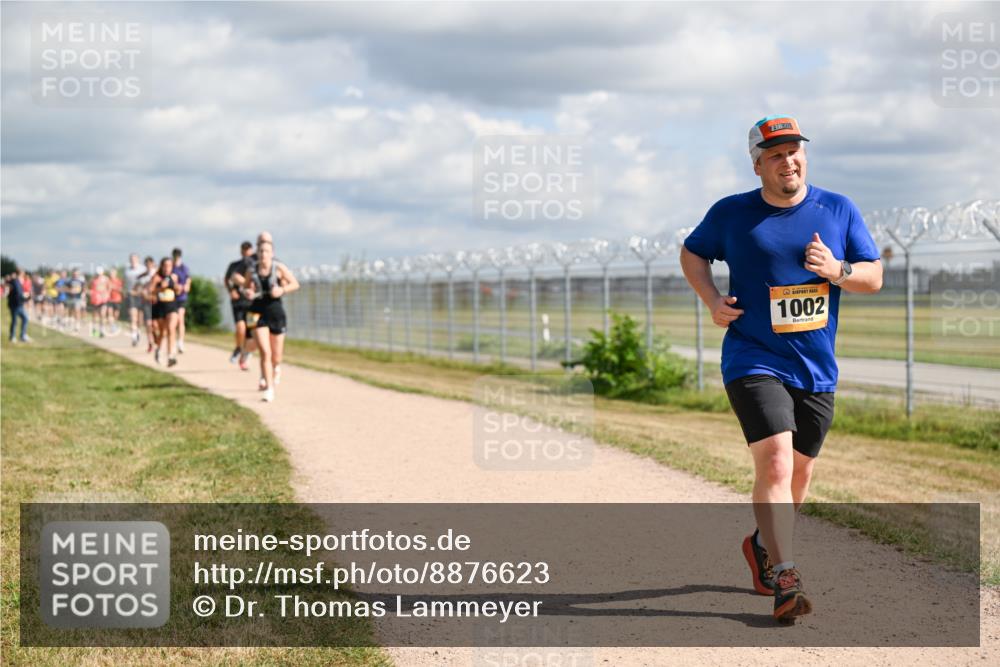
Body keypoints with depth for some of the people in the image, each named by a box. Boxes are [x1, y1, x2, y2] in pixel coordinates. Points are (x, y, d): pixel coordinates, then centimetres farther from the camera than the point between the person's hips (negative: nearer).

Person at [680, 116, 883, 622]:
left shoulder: (839, 210, 4)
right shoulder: (731, 213, 0)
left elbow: (874, 277, 6)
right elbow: (692, 253, 16)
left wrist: (838, 270, -16)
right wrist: (712, 300, -2)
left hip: (817, 370, 4)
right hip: (754, 362, -3)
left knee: (799, 471, 13)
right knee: (774, 461, -20)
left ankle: (763, 545, 39)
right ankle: (783, 579, -20)